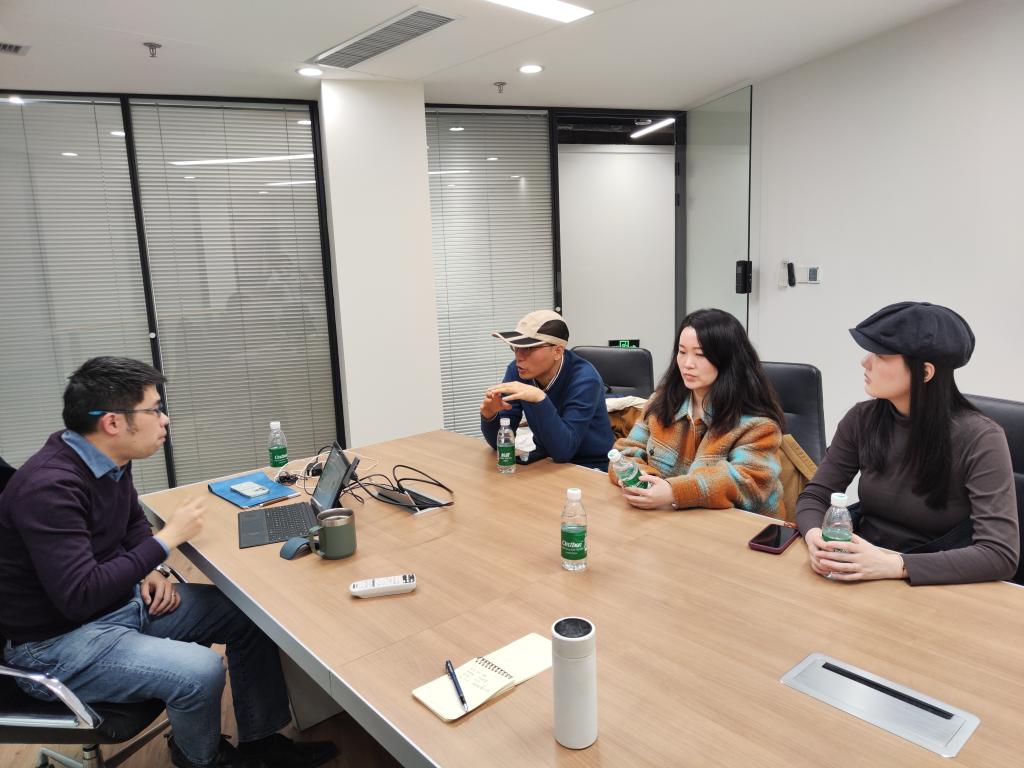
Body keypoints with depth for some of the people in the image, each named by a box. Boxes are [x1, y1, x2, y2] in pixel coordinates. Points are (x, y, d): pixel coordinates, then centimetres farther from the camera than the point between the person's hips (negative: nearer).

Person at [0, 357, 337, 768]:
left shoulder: (107, 461, -2)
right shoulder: (49, 488, -29)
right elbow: (79, 597, -32)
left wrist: (148, 571, -1)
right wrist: (167, 538, -24)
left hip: (122, 600, 9)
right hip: (58, 640, -9)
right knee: (200, 671, -28)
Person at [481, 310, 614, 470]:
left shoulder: (584, 379, -21)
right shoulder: (517, 371, -8)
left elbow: (562, 451, -27)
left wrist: (539, 399, -37)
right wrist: (489, 415, -26)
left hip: (589, 467, -4)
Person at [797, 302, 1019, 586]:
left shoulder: (978, 439, -16)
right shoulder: (862, 419, -4)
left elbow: (1000, 554, -21)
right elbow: (814, 496, 0)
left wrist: (895, 565, -32)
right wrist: (815, 538, -22)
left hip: (936, 586, -3)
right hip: (863, 578, 3)